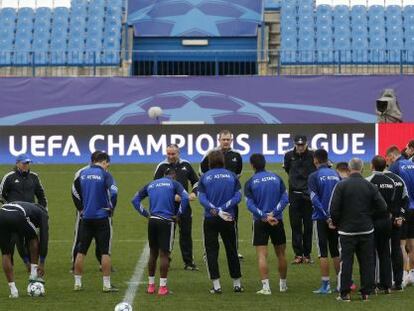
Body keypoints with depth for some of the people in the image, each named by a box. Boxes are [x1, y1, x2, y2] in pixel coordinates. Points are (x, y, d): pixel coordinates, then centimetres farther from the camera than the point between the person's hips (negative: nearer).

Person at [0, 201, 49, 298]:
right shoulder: (43, 214, 28)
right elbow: (44, 238, 19)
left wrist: (28, 261, 49)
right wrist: (42, 263, 21)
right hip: (17, 217, -5)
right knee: (34, 239, 25)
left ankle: (13, 290, 13)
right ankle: (34, 274, 22)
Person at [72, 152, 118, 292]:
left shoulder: (83, 174, 7)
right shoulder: (104, 174, -10)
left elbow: (77, 191, 17)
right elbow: (113, 192, -22)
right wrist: (112, 208, -7)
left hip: (86, 217, 4)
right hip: (102, 217, -4)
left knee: (81, 251, 11)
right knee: (105, 252, 2)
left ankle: (77, 283, 13)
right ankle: (107, 285, 2)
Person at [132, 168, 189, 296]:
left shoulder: (151, 185, 17)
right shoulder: (174, 184, 2)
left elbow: (135, 200, 18)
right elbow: (185, 198, -14)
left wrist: (146, 213, 13)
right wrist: (179, 214, -4)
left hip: (152, 221, 4)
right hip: (166, 221, -4)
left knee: (153, 253, 15)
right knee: (164, 254, -1)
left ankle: (151, 285, 19)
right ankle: (162, 287, -1)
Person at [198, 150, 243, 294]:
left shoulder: (205, 177, 1)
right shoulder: (232, 176, 3)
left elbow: (201, 198, -9)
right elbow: (238, 197, -4)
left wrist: (215, 210, -15)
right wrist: (223, 208, -10)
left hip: (210, 219, -1)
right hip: (229, 219, 1)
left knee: (211, 251, 4)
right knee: (232, 251, 12)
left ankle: (216, 285, -2)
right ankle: (237, 283, 17)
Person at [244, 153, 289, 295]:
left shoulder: (250, 183, -3)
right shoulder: (277, 178, 3)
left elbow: (250, 204, -12)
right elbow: (285, 198, -4)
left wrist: (265, 216, -15)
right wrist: (273, 213, -10)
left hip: (260, 222, -2)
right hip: (277, 221, 2)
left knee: (262, 255, -2)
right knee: (281, 254, 14)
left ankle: (266, 287, -11)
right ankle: (283, 284, 25)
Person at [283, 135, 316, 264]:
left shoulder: (312, 155, -6)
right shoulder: (289, 155, 2)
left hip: (309, 194, -2)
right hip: (294, 194, 2)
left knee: (308, 225, 2)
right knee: (295, 225, 1)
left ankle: (307, 254, 9)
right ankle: (298, 254, 5)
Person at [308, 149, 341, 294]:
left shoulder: (314, 176, -8)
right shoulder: (336, 175, 6)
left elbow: (314, 198, -16)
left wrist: (326, 216, -15)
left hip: (321, 218, -5)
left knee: (323, 252, -1)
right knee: (335, 251, 14)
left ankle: (325, 285, -2)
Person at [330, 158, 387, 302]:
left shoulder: (341, 186, -8)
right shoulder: (370, 186, -1)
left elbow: (333, 209, -10)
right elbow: (382, 207, -1)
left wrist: (336, 223, 7)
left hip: (347, 230, -2)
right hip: (366, 230, 2)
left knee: (346, 261, 2)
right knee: (367, 261, 8)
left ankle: (345, 293, 1)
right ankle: (366, 292, 10)